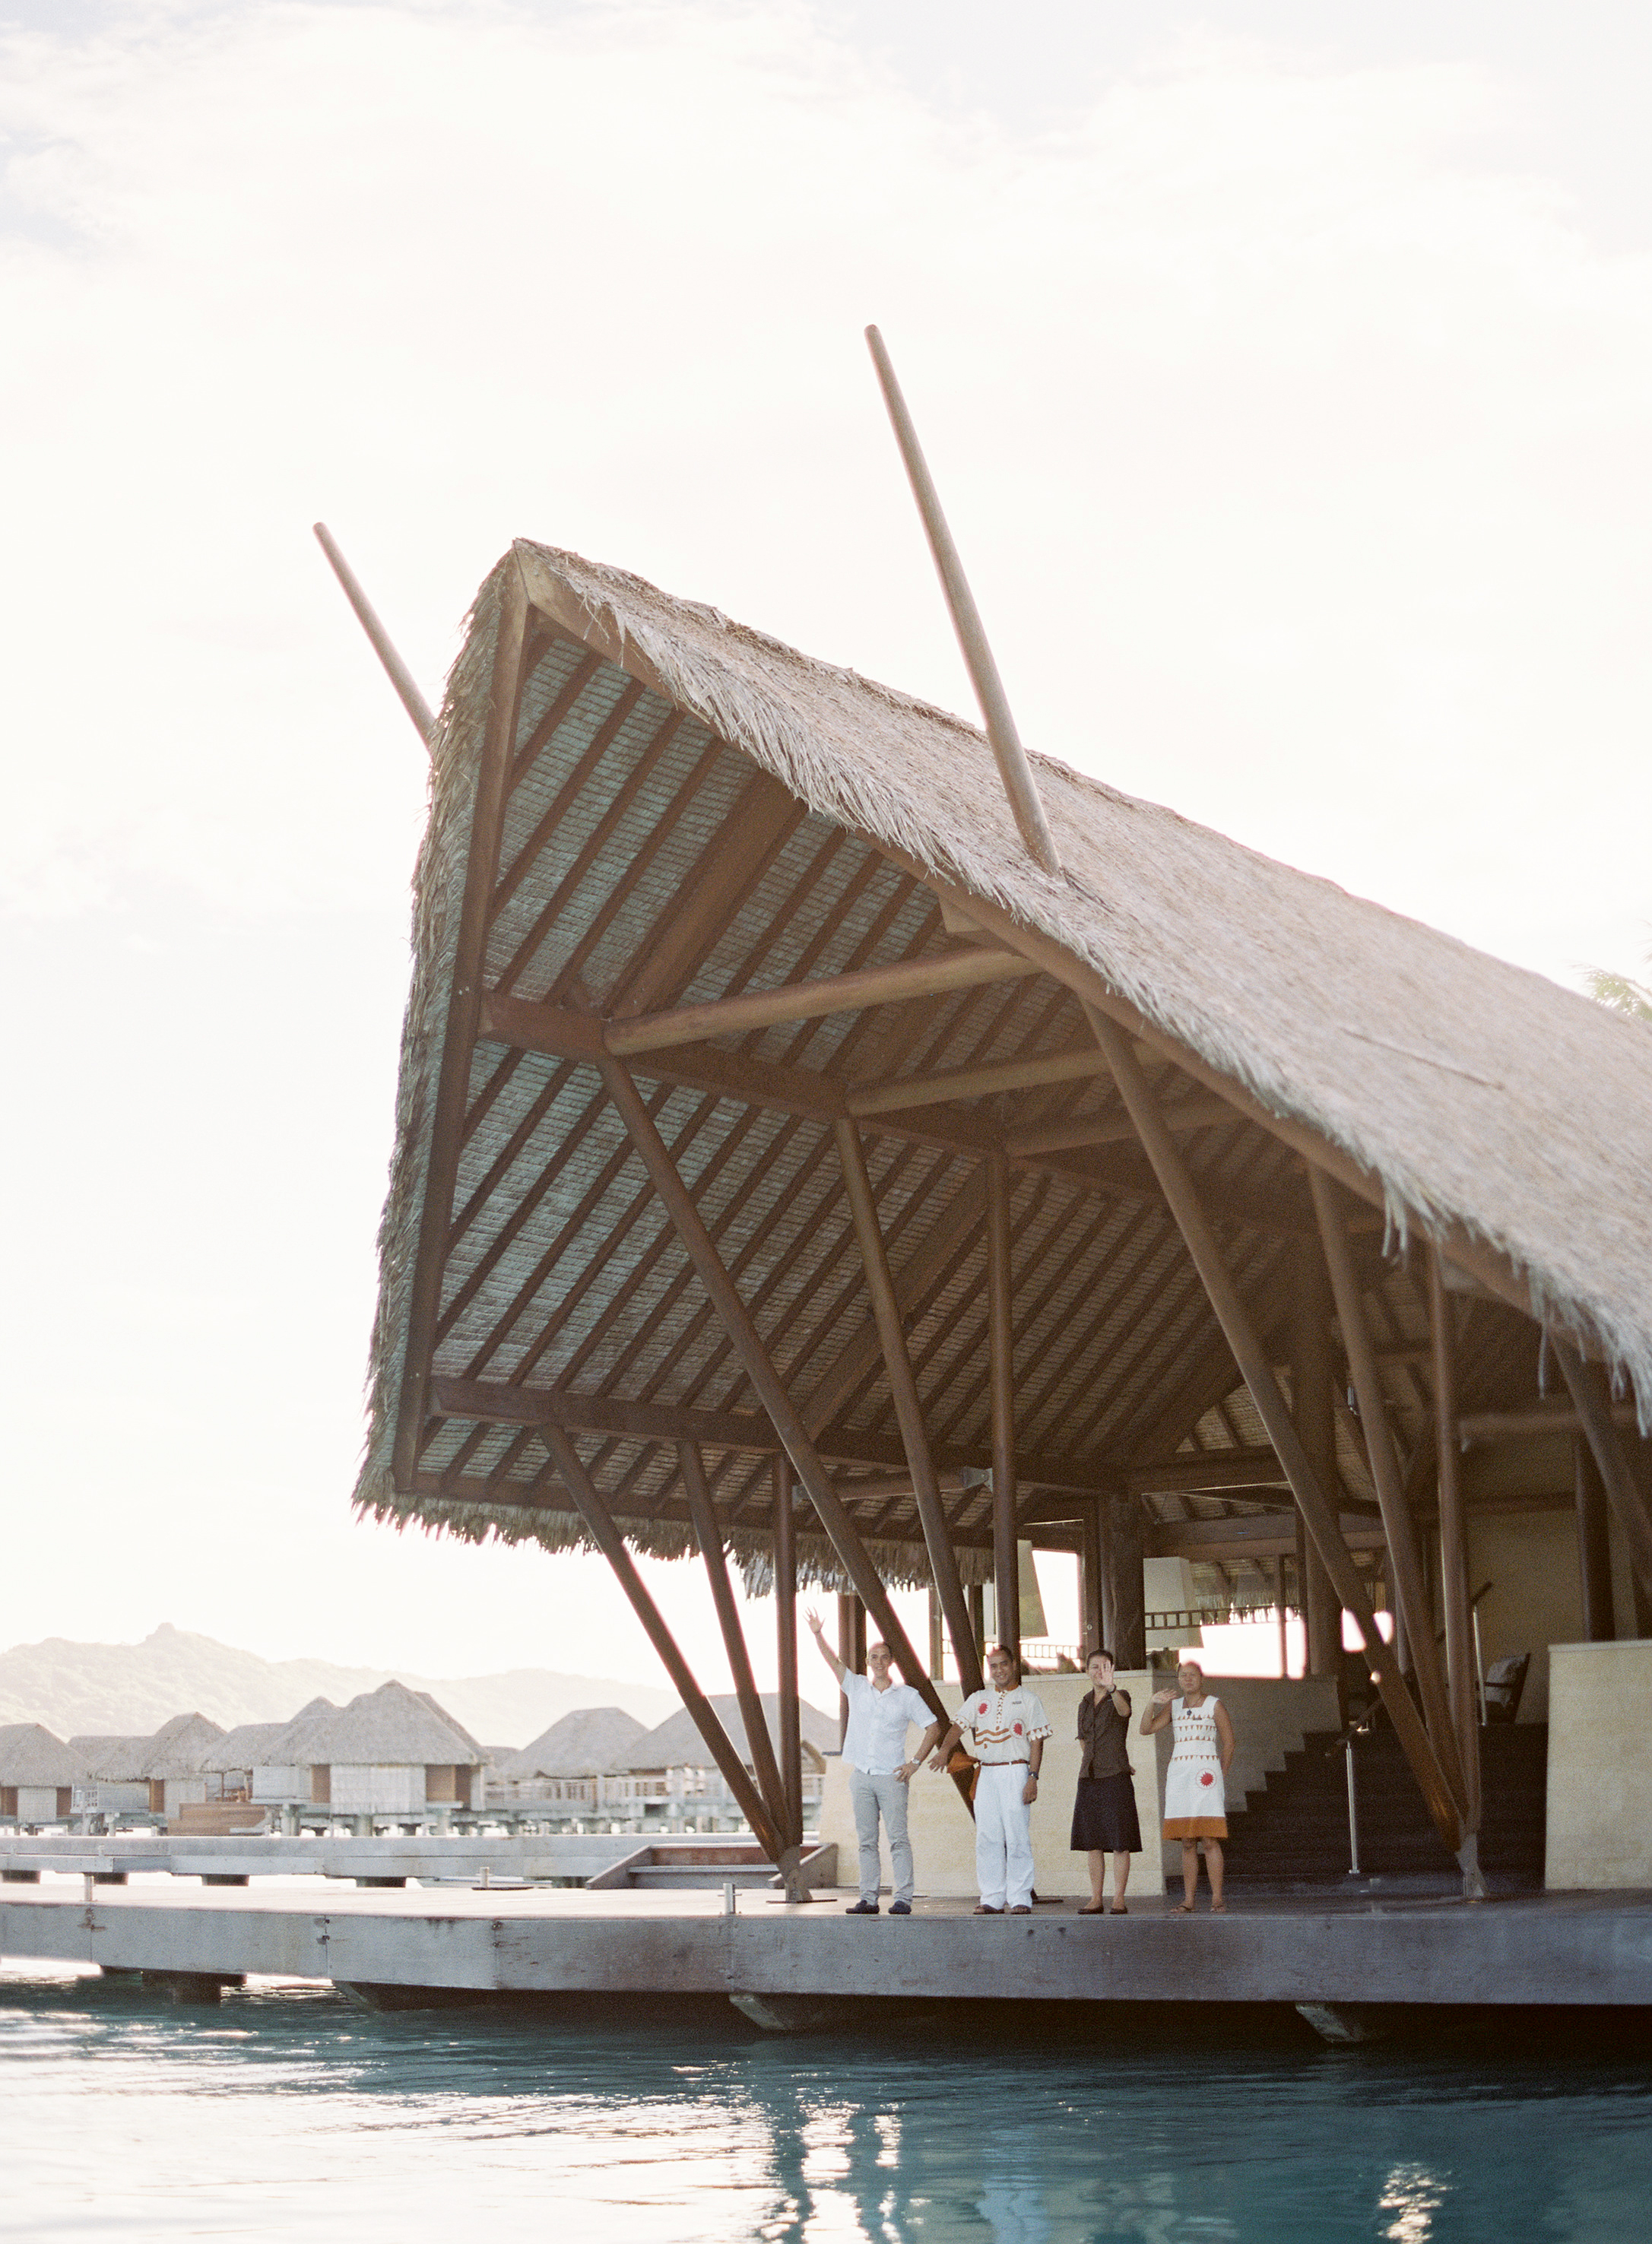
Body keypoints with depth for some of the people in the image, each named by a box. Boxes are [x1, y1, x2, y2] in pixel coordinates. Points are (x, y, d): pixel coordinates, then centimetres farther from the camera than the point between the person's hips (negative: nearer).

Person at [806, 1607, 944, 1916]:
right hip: (861, 1776, 3)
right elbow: (832, 1661, 0)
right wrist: (817, 1633, -14)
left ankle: (903, 1899, -7)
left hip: (892, 1777, -3)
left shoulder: (906, 1695, 3)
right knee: (866, 1841, 5)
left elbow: (933, 1727, 6)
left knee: (898, 1839, -7)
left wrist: (915, 1763, -1)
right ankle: (868, 1899, 7)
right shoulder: (856, 1687, 10)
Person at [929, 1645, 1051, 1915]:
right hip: (986, 1774, 4)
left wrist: (1033, 1778, -9)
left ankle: (1020, 1899, -3)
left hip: (1016, 1773, -4)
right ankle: (991, 1899, 6)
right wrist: (944, 1749, -18)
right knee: (987, 1838, 2)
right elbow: (959, 1725, 2)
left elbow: (1037, 1741, 1)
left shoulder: (1028, 1698, 5)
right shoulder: (979, 1699, 15)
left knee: (1017, 1837, -7)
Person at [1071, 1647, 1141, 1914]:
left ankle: (1119, 1900, -2)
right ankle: (1096, 1900, 8)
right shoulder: (1085, 1704, 15)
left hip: (1115, 1778, -5)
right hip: (1089, 1779, 5)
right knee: (1092, 1842, 4)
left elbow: (1124, 1710, -28)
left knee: (1119, 1841, -5)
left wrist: (1111, 1687, -47)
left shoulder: (1119, 1697, -2)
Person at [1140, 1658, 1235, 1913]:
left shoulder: (1214, 1705, 4)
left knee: (1210, 1840, -10)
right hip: (1179, 1773, 4)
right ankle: (1188, 1900, 2)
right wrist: (1152, 1704, -10)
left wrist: (1221, 1774, 4)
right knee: (1187, 1842, 2)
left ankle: (1217, 1899, -9)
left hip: (1206, 1772, -4)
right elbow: (1146, 1729, 4)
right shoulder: (1173, 1707, 14)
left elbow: (1229, 1741, 7)